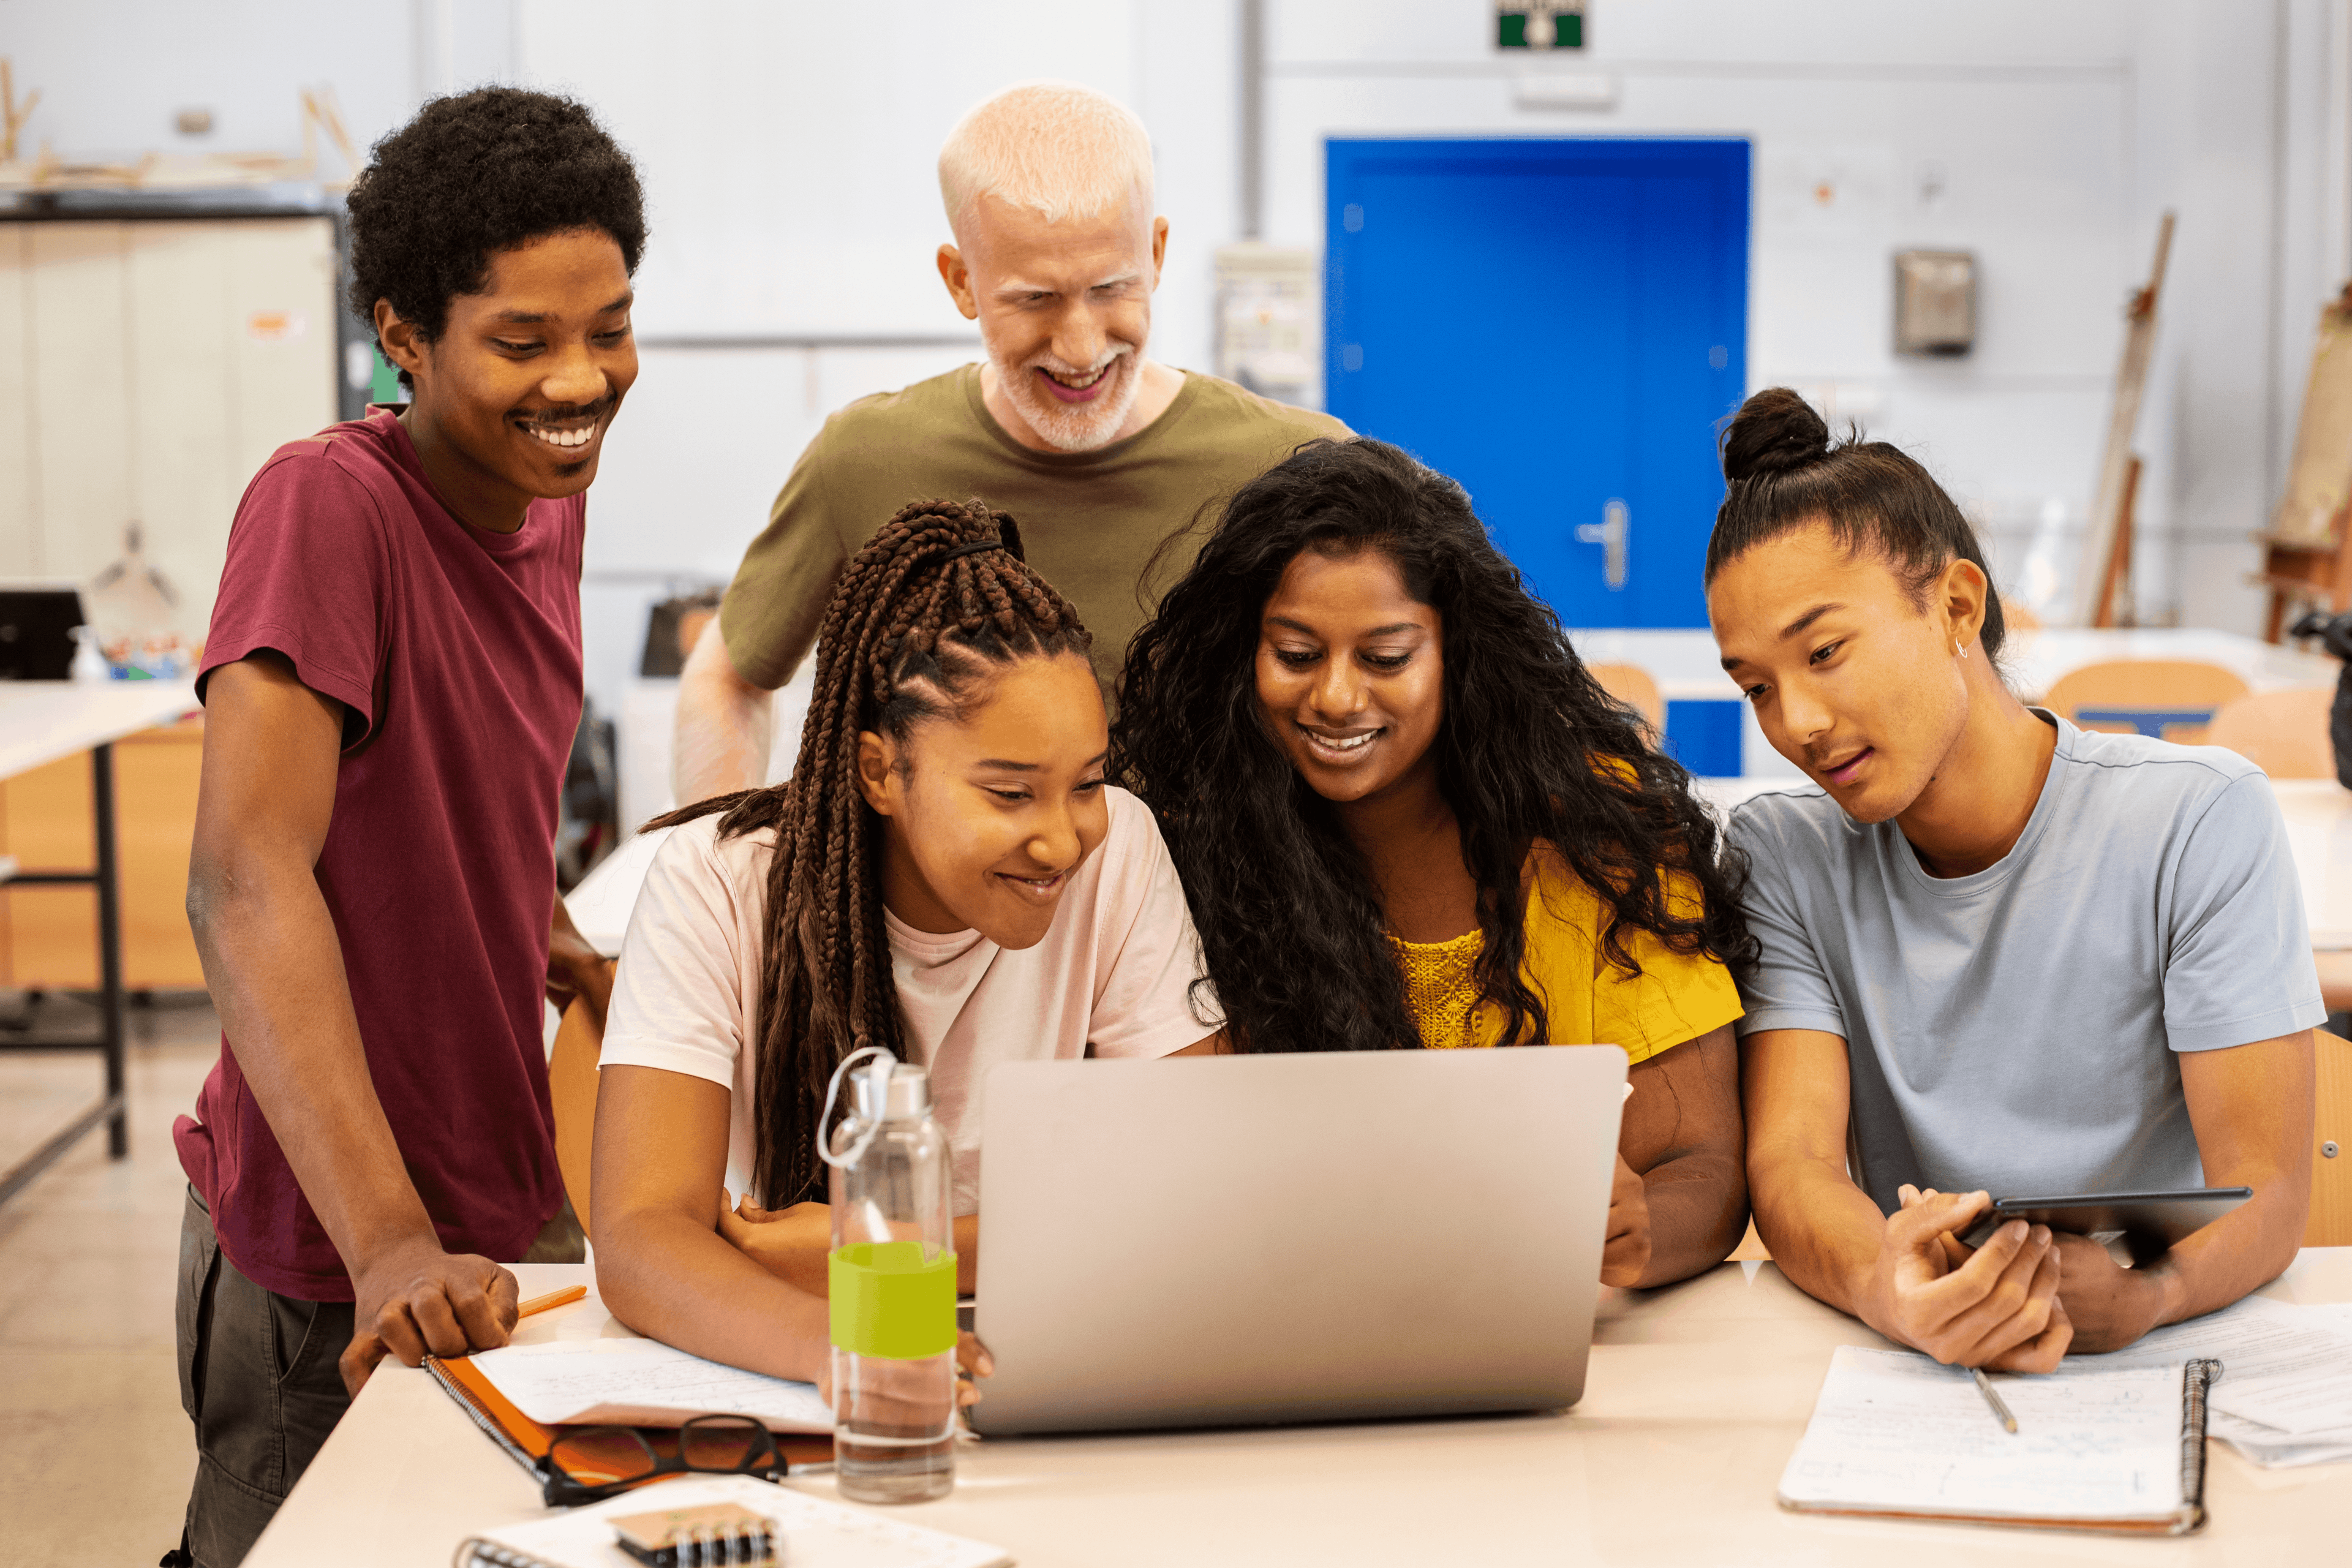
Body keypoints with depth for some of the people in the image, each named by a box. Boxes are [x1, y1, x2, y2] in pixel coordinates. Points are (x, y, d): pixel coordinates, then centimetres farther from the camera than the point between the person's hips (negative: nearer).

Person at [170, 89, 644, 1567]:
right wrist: (392, 1245, -40)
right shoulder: (328, 505, -23)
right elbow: (246, 878, -32)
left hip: (509, 1206, 8)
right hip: (330, 1272, -7)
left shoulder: (550, 497, 4)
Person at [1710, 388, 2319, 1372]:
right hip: (1906, 1369, 1)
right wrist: (1880, 1286, -31)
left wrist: (2142, 1293, -32)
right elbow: (1790, 1160, -8)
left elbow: (2266, 1190, -10)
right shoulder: (1781, 854, 4)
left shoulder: (2201, 820, -4)